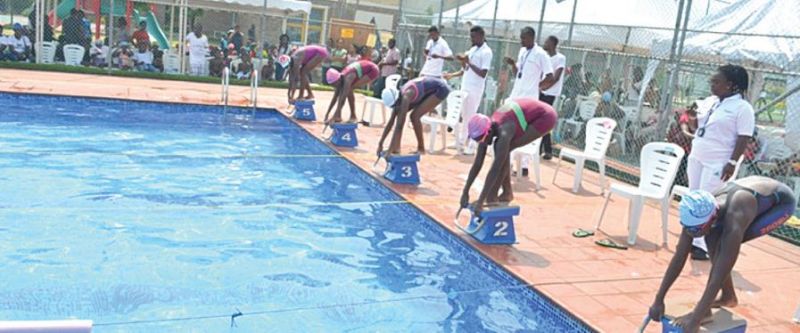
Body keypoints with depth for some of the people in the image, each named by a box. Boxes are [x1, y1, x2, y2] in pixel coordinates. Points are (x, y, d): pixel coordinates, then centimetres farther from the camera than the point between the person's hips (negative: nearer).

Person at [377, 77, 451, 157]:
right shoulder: (398, 98, -7)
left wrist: (389, 151, -35)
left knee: (415, 116, -17)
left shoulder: (405, 97, -31)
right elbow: (390, 123, 1)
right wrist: (380, 144, 2)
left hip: (440, 88, -9)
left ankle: (421, 148, -1)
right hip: (431, 91, 9)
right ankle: (397, 148, 3)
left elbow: (399, 125, -34)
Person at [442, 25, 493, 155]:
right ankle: (460, 142, 23)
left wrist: (468, 62, -21)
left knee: (470, 117, -5)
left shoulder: (486, 52, -11)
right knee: (462, 116, 13)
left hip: (475, 90, -8)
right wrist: (452, 75, 6)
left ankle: (470, 146, 2)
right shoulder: (472, 49, 15)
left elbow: (483, 73, -19)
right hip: (465, 87, 8)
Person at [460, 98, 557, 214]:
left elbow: (495, 169, -37)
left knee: (504, 149, -17)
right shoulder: (485, 129, -10)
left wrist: (480, 201, -37)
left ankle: (491, 198, -12)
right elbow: (477, 165, -5)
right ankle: (507, 193, 11)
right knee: (502, 150, 0)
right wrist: (465, 192, -7)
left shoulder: (503, 132, -33)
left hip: (545, 116, -8)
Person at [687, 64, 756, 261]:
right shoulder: (709, 102, 10)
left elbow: (744, 139, -15)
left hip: (717, 164, -7)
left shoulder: (742, 108, -12)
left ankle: (706, 246, 2)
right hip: (696, 158, 8)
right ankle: (693, 240, 21)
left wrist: (732, 163, -20)